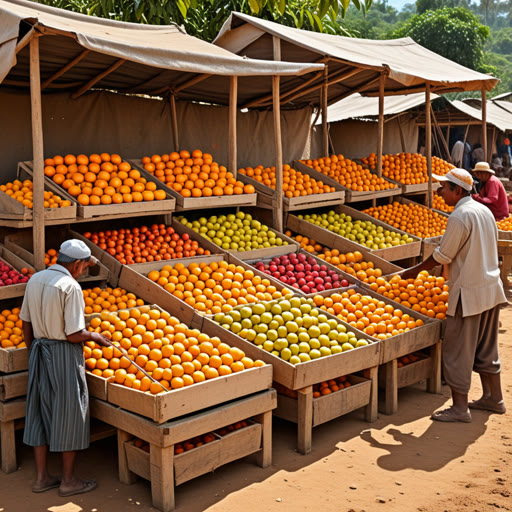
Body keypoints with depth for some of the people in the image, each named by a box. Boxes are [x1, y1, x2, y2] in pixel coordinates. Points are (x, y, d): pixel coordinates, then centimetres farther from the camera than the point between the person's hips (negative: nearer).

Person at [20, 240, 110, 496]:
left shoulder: (35, 280, 5)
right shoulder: (70, 287, -19)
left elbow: (26, 324, 11)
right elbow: (74, 335, -21)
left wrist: (34, 354, 20)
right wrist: (95, 336, -1)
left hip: (39, 352, 8)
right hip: (64, 354, -7)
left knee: (40, 412, 14)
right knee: (70, 413, 5)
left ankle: (42, 477, 24)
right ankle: (68, 480, 15)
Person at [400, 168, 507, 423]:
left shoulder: (460, 216, -18)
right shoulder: (484, 210, 10)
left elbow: (442, 256, -14)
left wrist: (415, 270, 0)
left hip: (469, 292, -9)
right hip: (491, 288, 9)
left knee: (458, 350, -1)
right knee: (485, 348, 19)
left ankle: (460, 408, 3)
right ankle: (494, 398, 29)